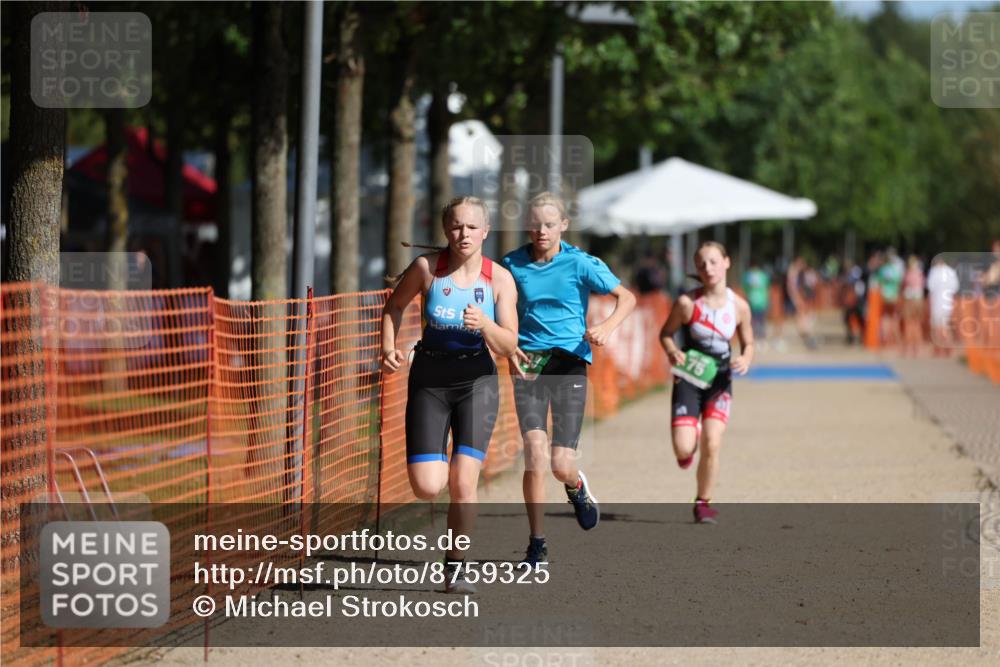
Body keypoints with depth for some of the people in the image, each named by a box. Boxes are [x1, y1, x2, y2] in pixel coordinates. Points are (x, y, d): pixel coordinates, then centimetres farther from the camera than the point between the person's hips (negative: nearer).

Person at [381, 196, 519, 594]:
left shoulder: (499, 278, -9)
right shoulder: (427, 268, -9)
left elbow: (508, 347, -10)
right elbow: (394, 306, 9)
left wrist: (485, 325, -30)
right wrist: (389, 348, -7)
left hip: (476, 380, 0)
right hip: (429, 378, 0)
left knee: (463, 483, -12)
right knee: (426, 487, -10)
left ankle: (456, 565, 6)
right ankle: (438, 462, 28)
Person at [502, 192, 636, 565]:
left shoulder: (579, 264, -2)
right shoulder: (513, 264, 5)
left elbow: (626, 297, -4)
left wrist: (608, 326, -23)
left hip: (570, 362, -1)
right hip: (528, 362, 1)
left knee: (561, 465, -6)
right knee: (535, 453, -16)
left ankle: (577, 487, 34)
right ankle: (537, 544, -3)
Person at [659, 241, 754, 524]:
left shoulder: (739, 307, -4)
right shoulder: (687, 303, -10)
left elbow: (748, 343, 9)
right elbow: (666, 333, 2)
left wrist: (745, 360, -13)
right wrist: (672, 352, -19)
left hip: (719, 380, 1)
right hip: (688, 379, -1)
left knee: (711, 444, -14)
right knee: (684, 451, -13)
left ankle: (703, 503, 8)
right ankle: (688, 445, 29)